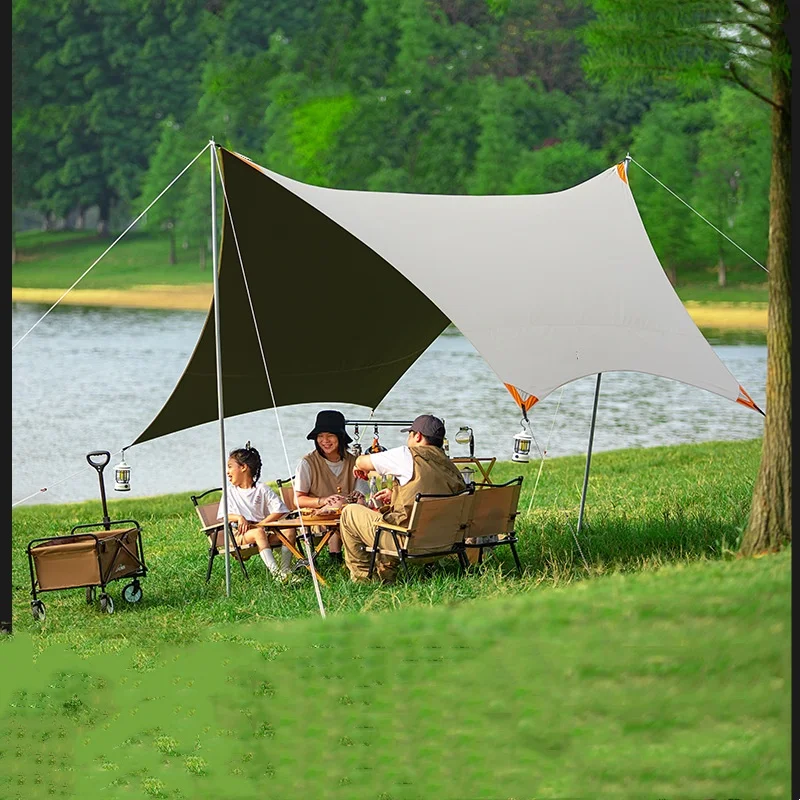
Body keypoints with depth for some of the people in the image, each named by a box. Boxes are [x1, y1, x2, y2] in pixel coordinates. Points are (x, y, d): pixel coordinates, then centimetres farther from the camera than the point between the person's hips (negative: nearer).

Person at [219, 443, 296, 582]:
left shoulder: (261, 489, 9)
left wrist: (259, 524, -12)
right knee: (259, 533, -36)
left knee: (289, 530, -24)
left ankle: (285, 569, -32)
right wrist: (239, 518, -15)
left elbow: (280, 510, -2)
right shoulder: (229, 490, 14)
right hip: (240, 534, -2)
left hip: (263, 529, 2)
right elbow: (223, 516, 6)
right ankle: (275, 572, -52)